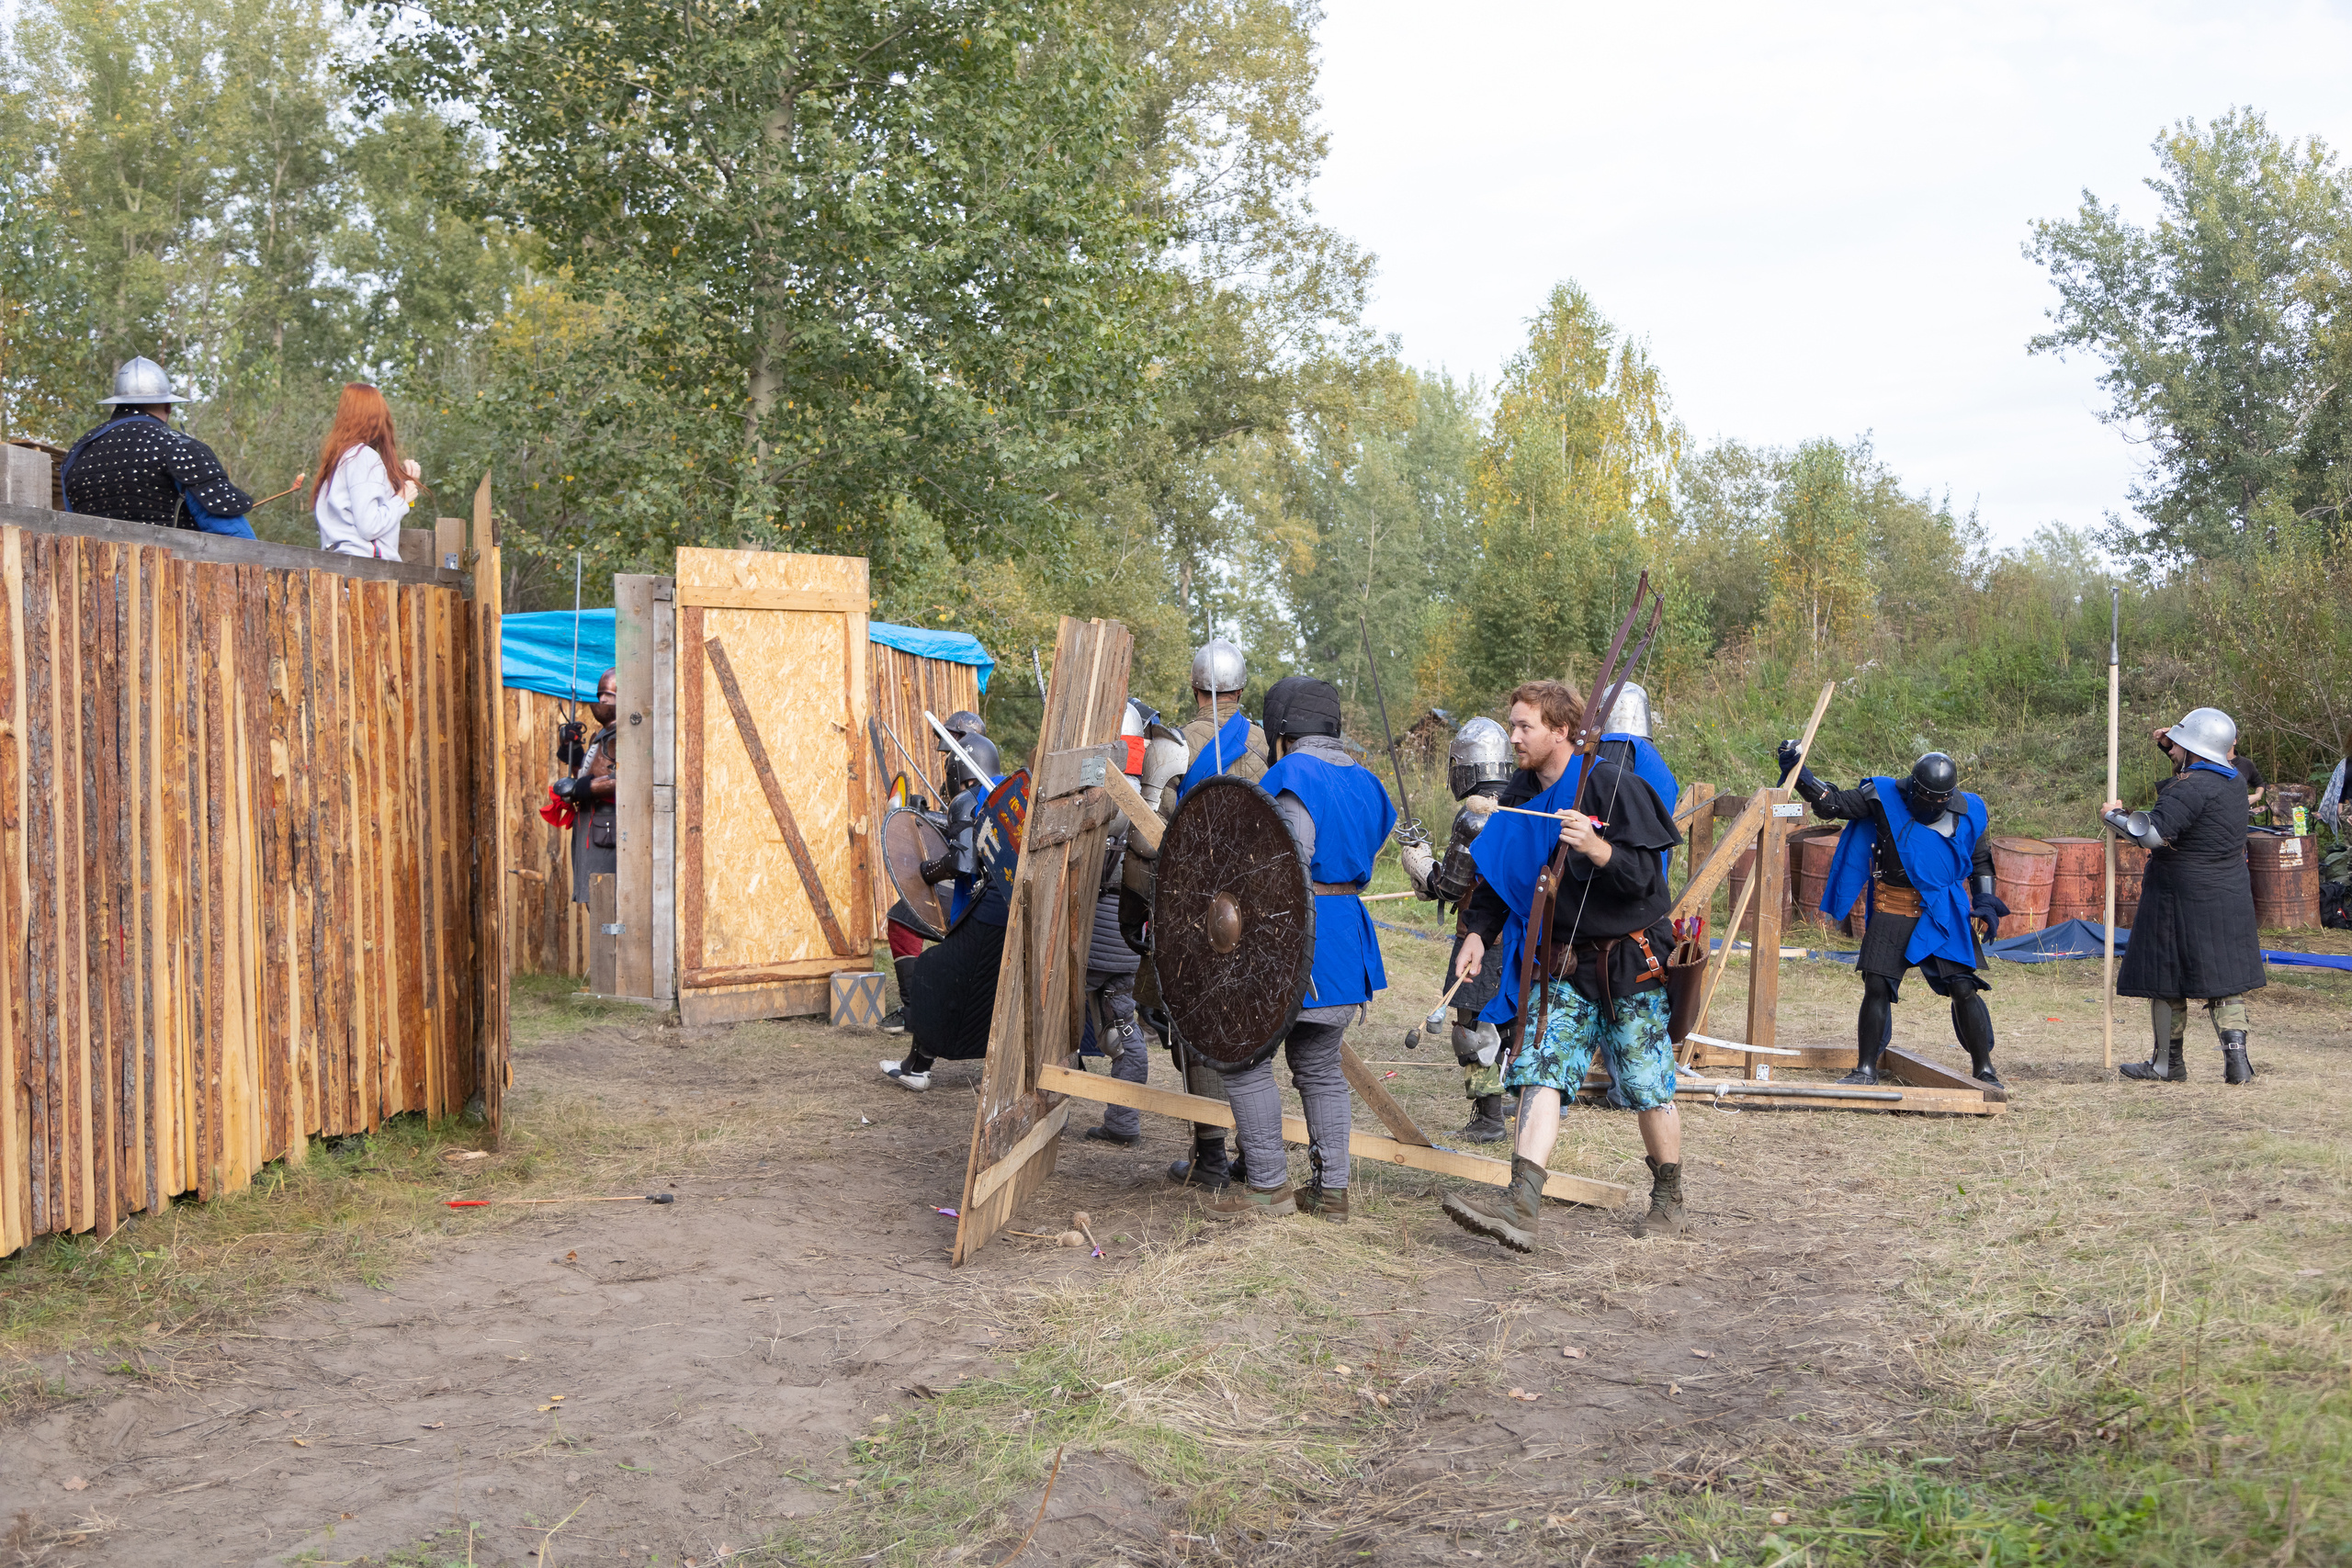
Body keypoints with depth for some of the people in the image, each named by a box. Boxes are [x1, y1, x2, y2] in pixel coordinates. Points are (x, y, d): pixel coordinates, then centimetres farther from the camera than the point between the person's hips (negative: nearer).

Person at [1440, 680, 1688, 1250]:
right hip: (1560, 963, 5)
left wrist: (1598, 849, -35)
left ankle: (1668, 1198, 26)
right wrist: (1479, 931, 3)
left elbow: (1645, 876, -17)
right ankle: (1521, 1205, -20)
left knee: (1646, 1086, 4)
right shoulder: (1523, 798, 8)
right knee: (1541, 1073, -10)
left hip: (1629, 962, -5)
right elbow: (1500, 875, 17)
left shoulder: (1611, 785, -13)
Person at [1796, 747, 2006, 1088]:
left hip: (1944, 913, 0)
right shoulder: (1884, 797, -5)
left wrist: (1986, 902, 4)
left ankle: (1984, 1071, 9)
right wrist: (1797, 773, -14)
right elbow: (1832, 804, -2)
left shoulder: (1967, 812, 0)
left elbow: (1980, 859, 14)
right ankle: (1866, 1069, 10)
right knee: (1877, 987, -3)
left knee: (1964, 988, -6)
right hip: (1892, 911, 0)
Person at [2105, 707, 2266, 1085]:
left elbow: (2153, 833, -29)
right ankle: (2236, 1058, 1)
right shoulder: (2234, 781, 7)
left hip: (2183, 898, -8)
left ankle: (2168, 1062, 14)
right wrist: (2173, 749, 22)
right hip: (2230, 899, 8)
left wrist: (2114, 815, -15)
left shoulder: (2190, 789, -19)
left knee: (2166, 978, 5)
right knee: (2224, 979, 11)